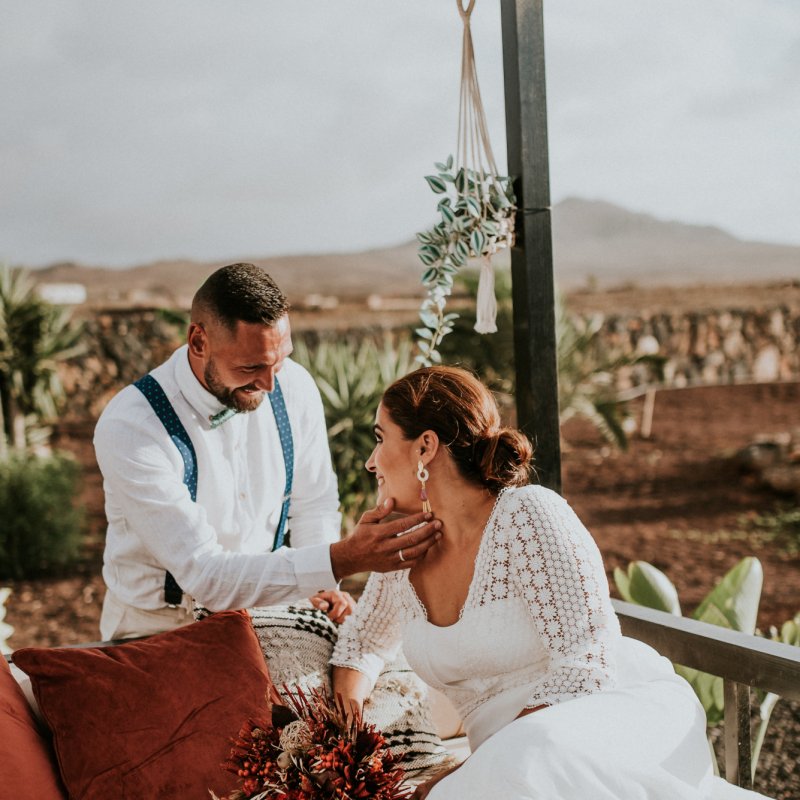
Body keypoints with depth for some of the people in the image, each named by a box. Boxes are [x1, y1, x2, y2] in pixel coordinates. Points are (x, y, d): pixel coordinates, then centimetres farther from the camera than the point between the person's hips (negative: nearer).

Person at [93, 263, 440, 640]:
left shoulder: (294, 387, -8)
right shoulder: (129, 428, -24)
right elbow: (204, 575, -28)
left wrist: (324, 585, -12)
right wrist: (342, 559, -36)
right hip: (157, 627, -4)